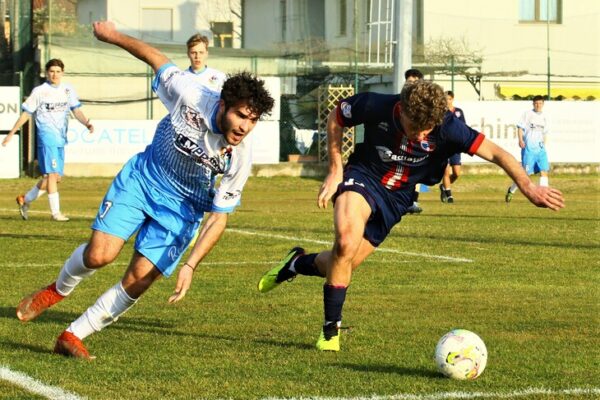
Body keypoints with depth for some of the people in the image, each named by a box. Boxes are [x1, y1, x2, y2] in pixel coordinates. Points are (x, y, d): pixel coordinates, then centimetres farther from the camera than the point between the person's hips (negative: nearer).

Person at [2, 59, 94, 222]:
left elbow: (76, 110, 6)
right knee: (52, 174, -14)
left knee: (56, 176, 10)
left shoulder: (68, 90, 10)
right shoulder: (39, 91, -2)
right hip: (46, 136, -6)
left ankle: (26, 199, 27)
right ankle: (55, 212, -13)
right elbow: (26, 113, 3)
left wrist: (87, 123, -14)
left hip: (61, 139, 6)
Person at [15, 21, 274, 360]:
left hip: (182, 207, 0)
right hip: (142, 178, 0)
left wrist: (190, 265, -24)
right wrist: (114, 35, 3)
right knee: (99, 255, -14)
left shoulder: (239, 157, -23)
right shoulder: (191, 96, -28)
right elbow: (156, 58, -9)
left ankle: (73, 336, 12)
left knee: (139, 281, -8)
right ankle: (59, 290, 20)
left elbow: (219, 217, -16)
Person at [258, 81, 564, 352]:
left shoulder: (447, 128, -26)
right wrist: (335, 170, -5)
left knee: (341, 264, 2)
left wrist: (528, 187, -40)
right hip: (362, 177, -2)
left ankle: (297, 264, 36)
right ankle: (331, 328, -14)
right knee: (347, 240, -30)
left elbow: (496, 153, -28)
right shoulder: (375, 107, -25)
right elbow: (335, 120, -4)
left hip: (397, 198, 2)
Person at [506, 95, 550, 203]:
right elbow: (520, 127, -3)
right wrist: (521, 140, -17)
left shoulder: (544, 117, 14)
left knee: (544, 171, -9)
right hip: (528, 148, -5)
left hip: (540, 148, 5)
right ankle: (511, 190, 17)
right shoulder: (527, 114, 1)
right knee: (526, 173, -4)